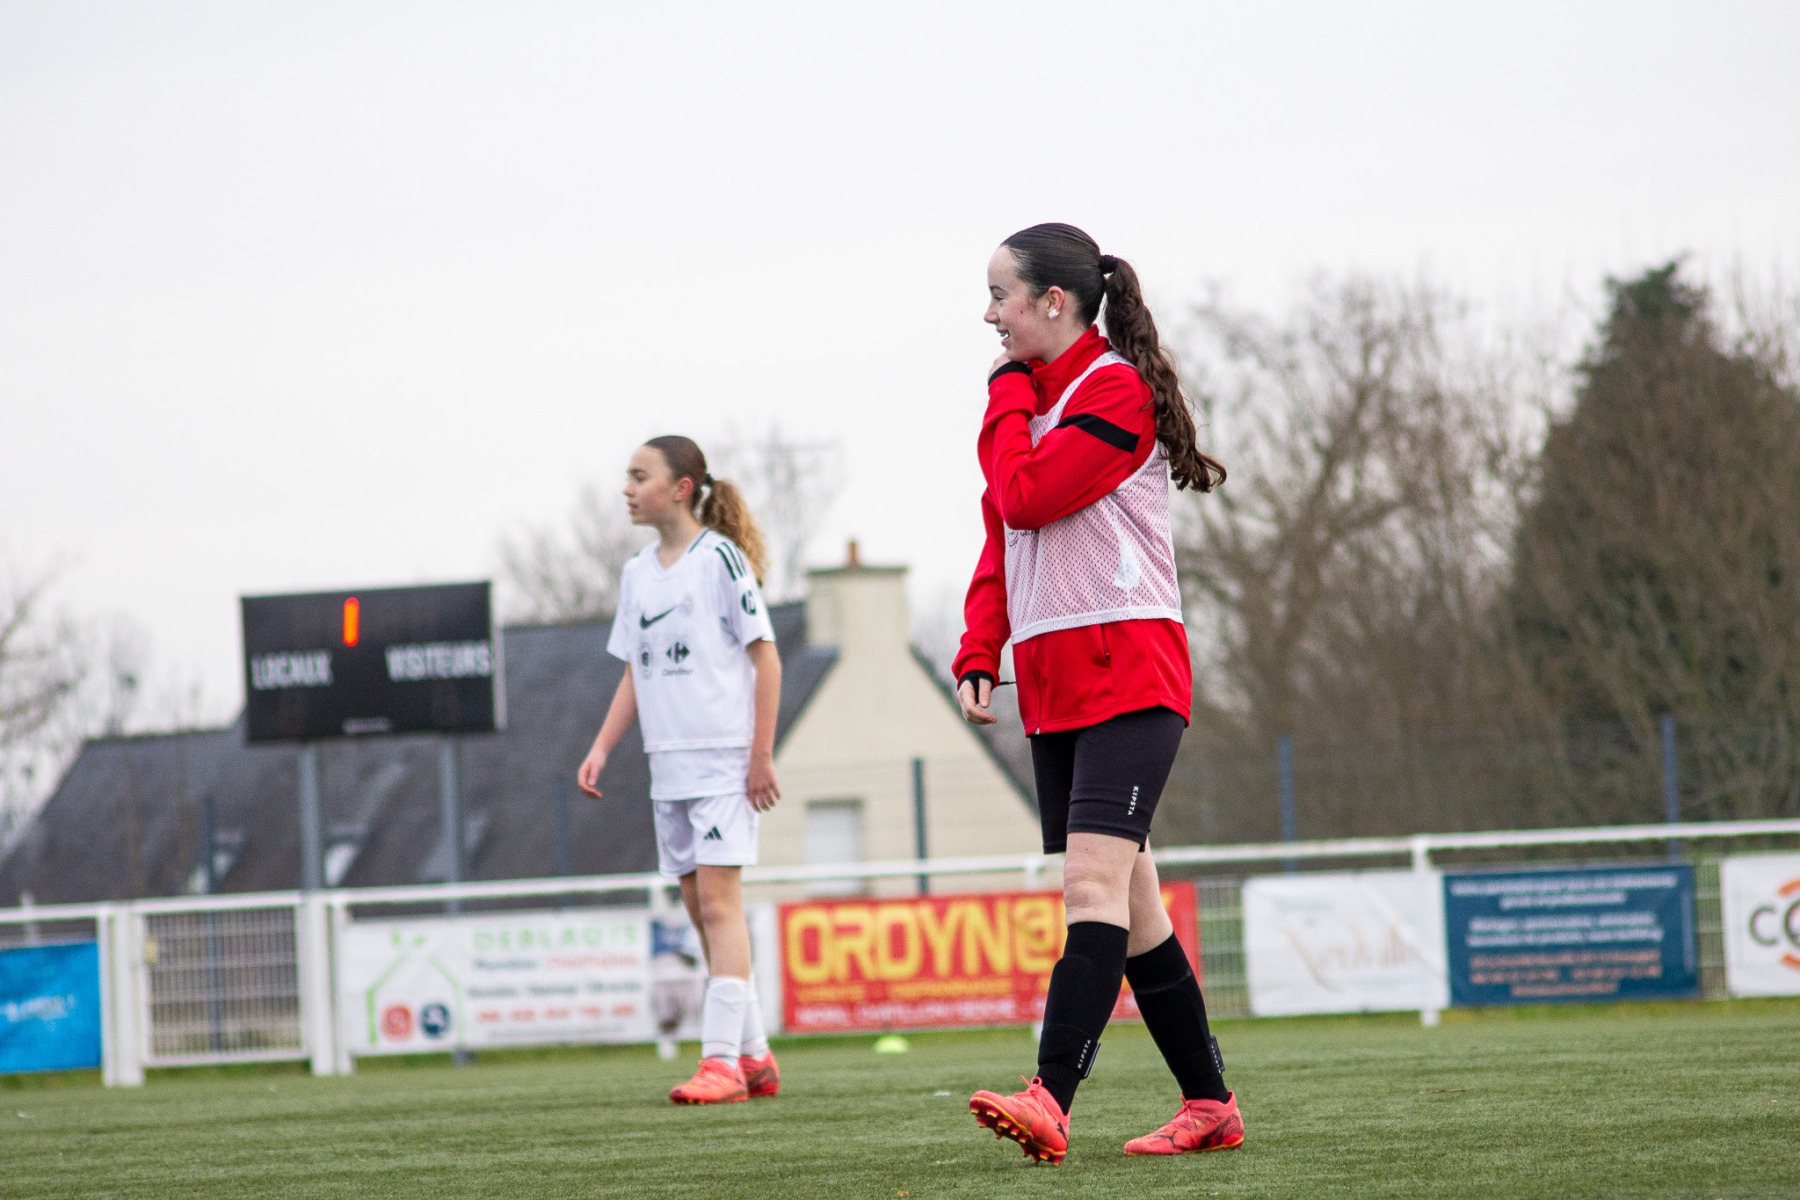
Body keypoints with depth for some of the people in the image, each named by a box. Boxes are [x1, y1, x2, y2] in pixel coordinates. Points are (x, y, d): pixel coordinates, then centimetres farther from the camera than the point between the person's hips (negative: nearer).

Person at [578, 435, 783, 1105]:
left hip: (724, 759, -7)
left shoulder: (720, 558, -7)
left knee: (718, 901, -13)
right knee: (701, 911, 8)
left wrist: (760, 756, -12)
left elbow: (765, 657, -7)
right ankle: (754, 1055, 15)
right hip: (668, 766, 7)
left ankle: (721, 1060, -16)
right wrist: (602, 749, 7)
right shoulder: (638, 573, 13)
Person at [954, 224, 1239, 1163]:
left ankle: (1050, 1102, -31)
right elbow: (1001, 535, 20)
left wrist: (1007, 396, -2)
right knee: (1126, 903, 8)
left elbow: (1026, 496, -18)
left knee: (1094, 883, -19)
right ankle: (1209, 1105, 14)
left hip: (1126, 671, -9)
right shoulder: (1033, 396, 20)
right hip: (1054, 679, 9)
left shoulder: (1117, 389, -8)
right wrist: (979, 652, 6)